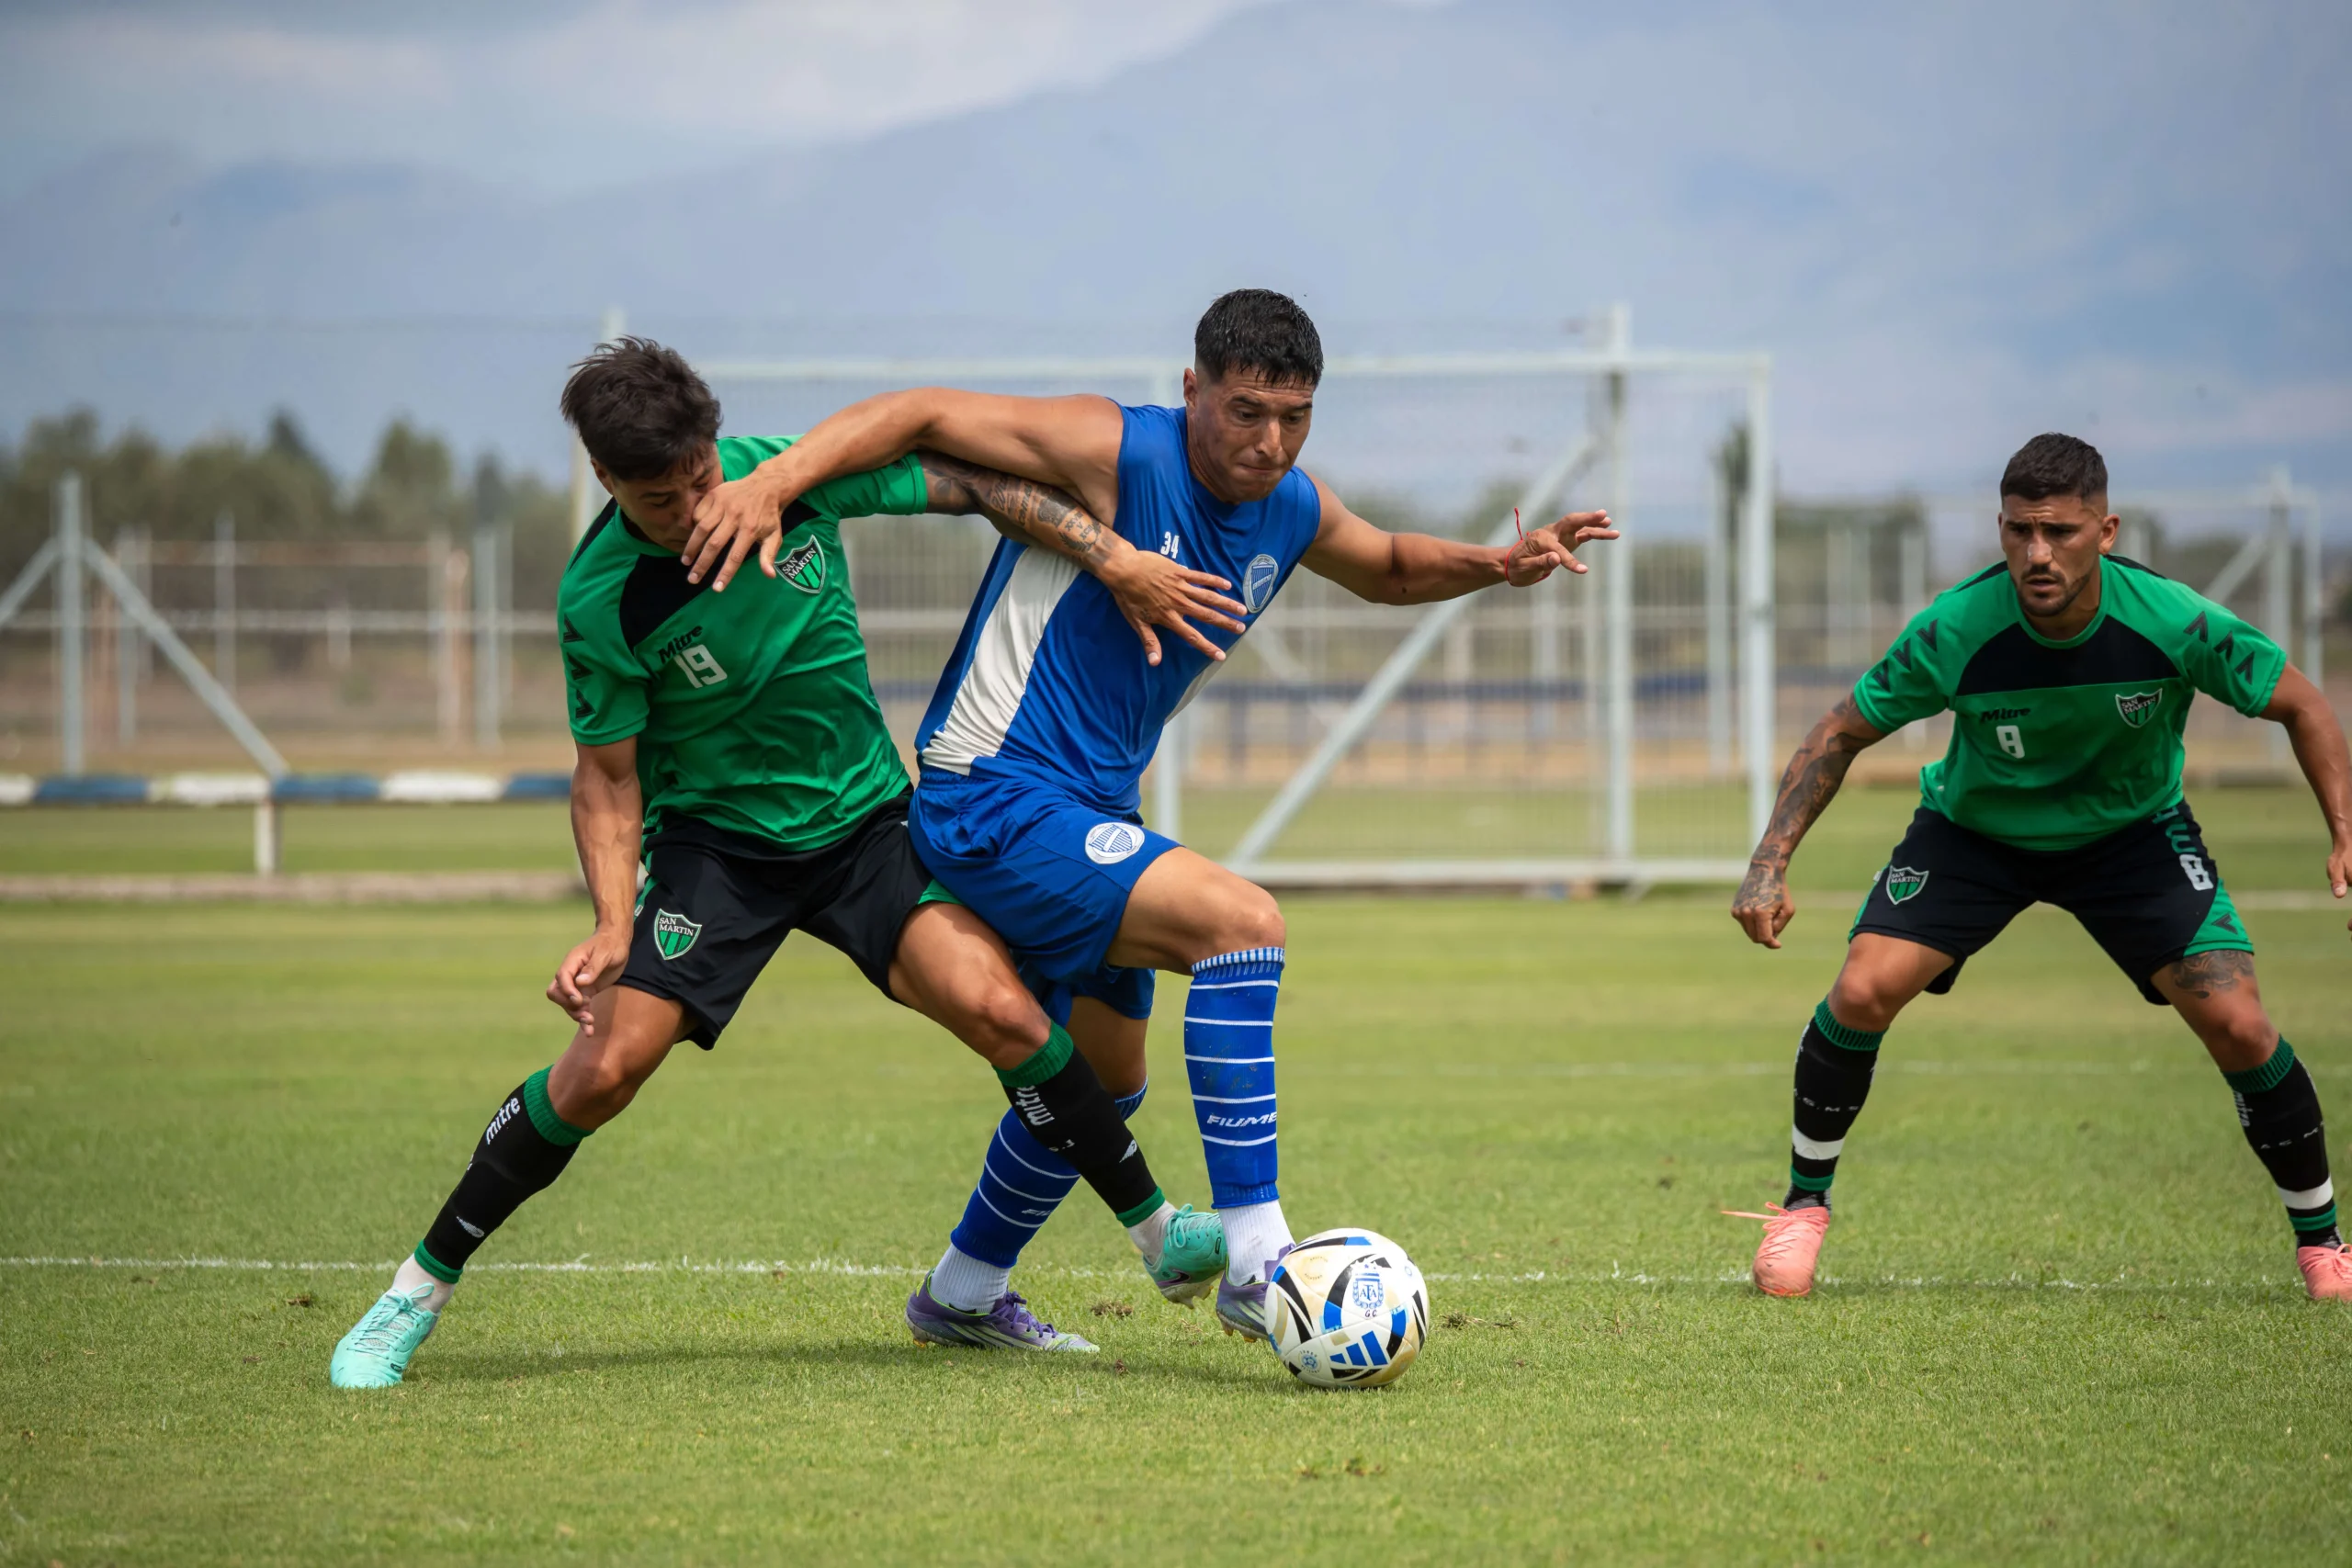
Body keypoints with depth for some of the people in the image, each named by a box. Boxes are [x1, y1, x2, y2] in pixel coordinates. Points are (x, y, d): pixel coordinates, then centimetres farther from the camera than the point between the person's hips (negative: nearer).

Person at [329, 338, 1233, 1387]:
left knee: (1000, 1012, -19)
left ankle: (1160, 1235, -5)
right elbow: (608, 774, -8)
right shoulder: (600, 602, -20)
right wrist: (613, 926, -22)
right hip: (711, 837, -2)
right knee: (606, 1067, -15)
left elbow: (971, 483, -2)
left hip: (863, 818, 2)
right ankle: (416, 1293, 2)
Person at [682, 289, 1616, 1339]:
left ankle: (963, 1288, 43)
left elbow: (1388, 568, 26)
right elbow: (923, 418, -17)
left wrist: (1498, 565, 8)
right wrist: (771, 483, -29)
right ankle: (1253, 1260, -25)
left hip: (1092, 811, 10)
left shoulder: (1293, 510, 4)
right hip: (994, 799, -10)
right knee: (1241, 922, -25)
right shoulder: (1119, 453, -19)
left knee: (1102, 1073, 22)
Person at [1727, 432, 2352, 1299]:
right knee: (1863, 993, -19)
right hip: (1974, 829, 0)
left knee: (2238, 1026, -15)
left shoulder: (2172, 622, -29)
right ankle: (1804, 1204, 7)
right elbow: (1841, 733, -15)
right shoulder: (1955, 630, -29)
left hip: (2133, 830, 0)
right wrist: (1770, 866, -23)